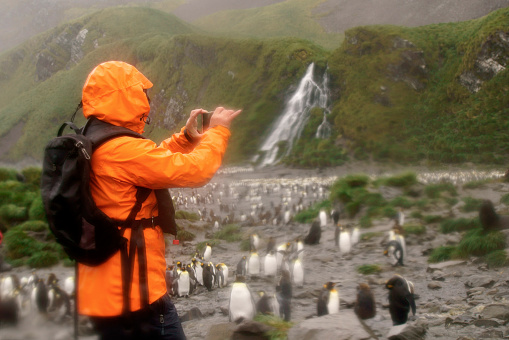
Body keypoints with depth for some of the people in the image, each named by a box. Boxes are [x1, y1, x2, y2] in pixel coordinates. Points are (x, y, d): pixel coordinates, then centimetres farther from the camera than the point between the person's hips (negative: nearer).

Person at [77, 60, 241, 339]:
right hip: (134, 295, -10)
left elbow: (150, 163, 24)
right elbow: (194, 170, -18)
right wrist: (217, 130, -2)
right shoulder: (122, 149, -21)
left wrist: (186, 136, 17)